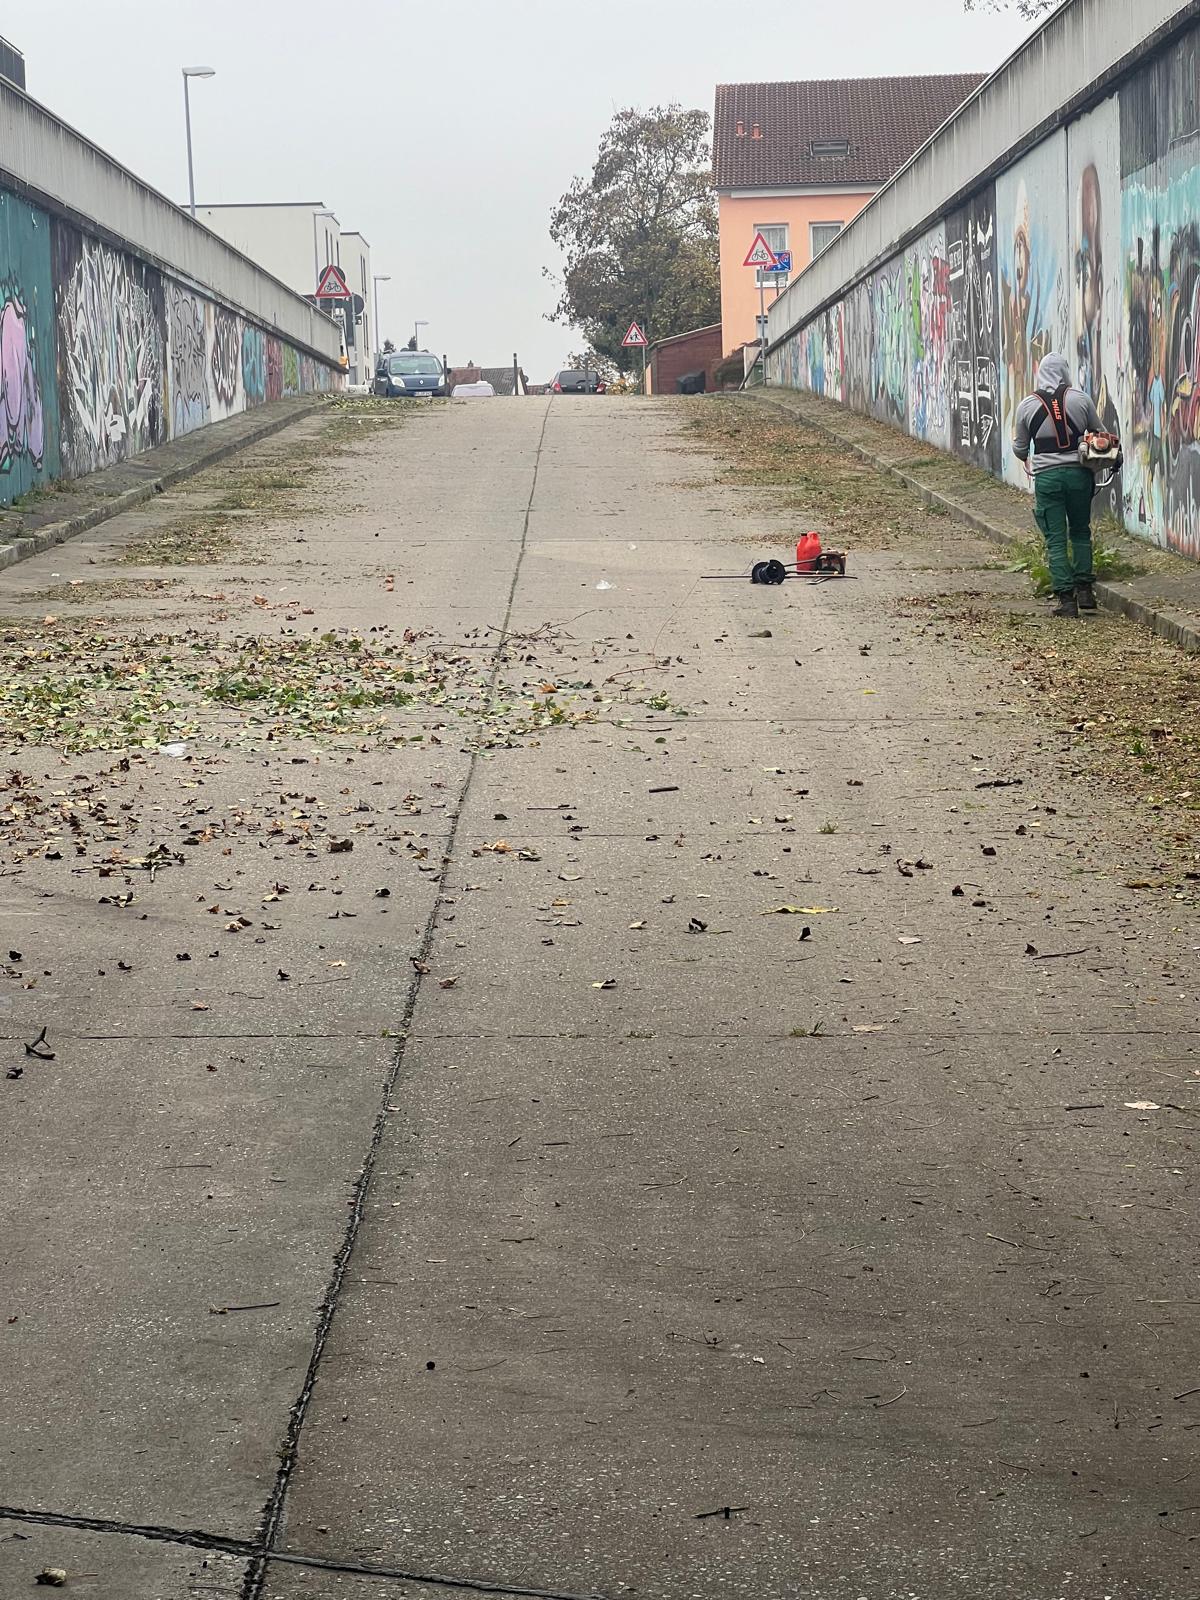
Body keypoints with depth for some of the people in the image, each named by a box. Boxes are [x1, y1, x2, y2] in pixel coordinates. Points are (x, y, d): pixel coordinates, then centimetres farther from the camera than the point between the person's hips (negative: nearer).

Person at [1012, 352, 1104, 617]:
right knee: (1080, 533, 18)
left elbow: (1020, 448, 10)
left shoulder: (1027, 405, -1)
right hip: (1078, 473, 1)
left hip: (1046, 477, -1)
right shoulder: (1080, 399, -1)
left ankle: (1065, 598, -1)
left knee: (1056, 539, 3)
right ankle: (1084, 590, 16)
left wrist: (1026, 459, 33)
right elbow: (1100, 434, 9)